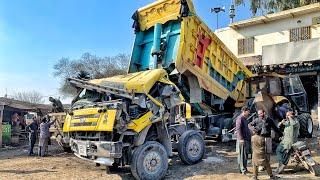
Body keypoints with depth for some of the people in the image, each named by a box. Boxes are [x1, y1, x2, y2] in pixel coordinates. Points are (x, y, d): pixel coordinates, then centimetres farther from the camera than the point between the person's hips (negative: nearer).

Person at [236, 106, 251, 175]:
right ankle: (243, 169, -3)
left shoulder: (244, 119, 19)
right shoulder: (240, 118, -12)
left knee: (245, 154, 13)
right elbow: (238, 129, -20)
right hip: (242, 140, -10)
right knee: (242, 155, -6)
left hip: (246, 139, 10)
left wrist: (250, 137, 23)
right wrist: (241, 139, -24)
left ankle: (244, 168, 21)